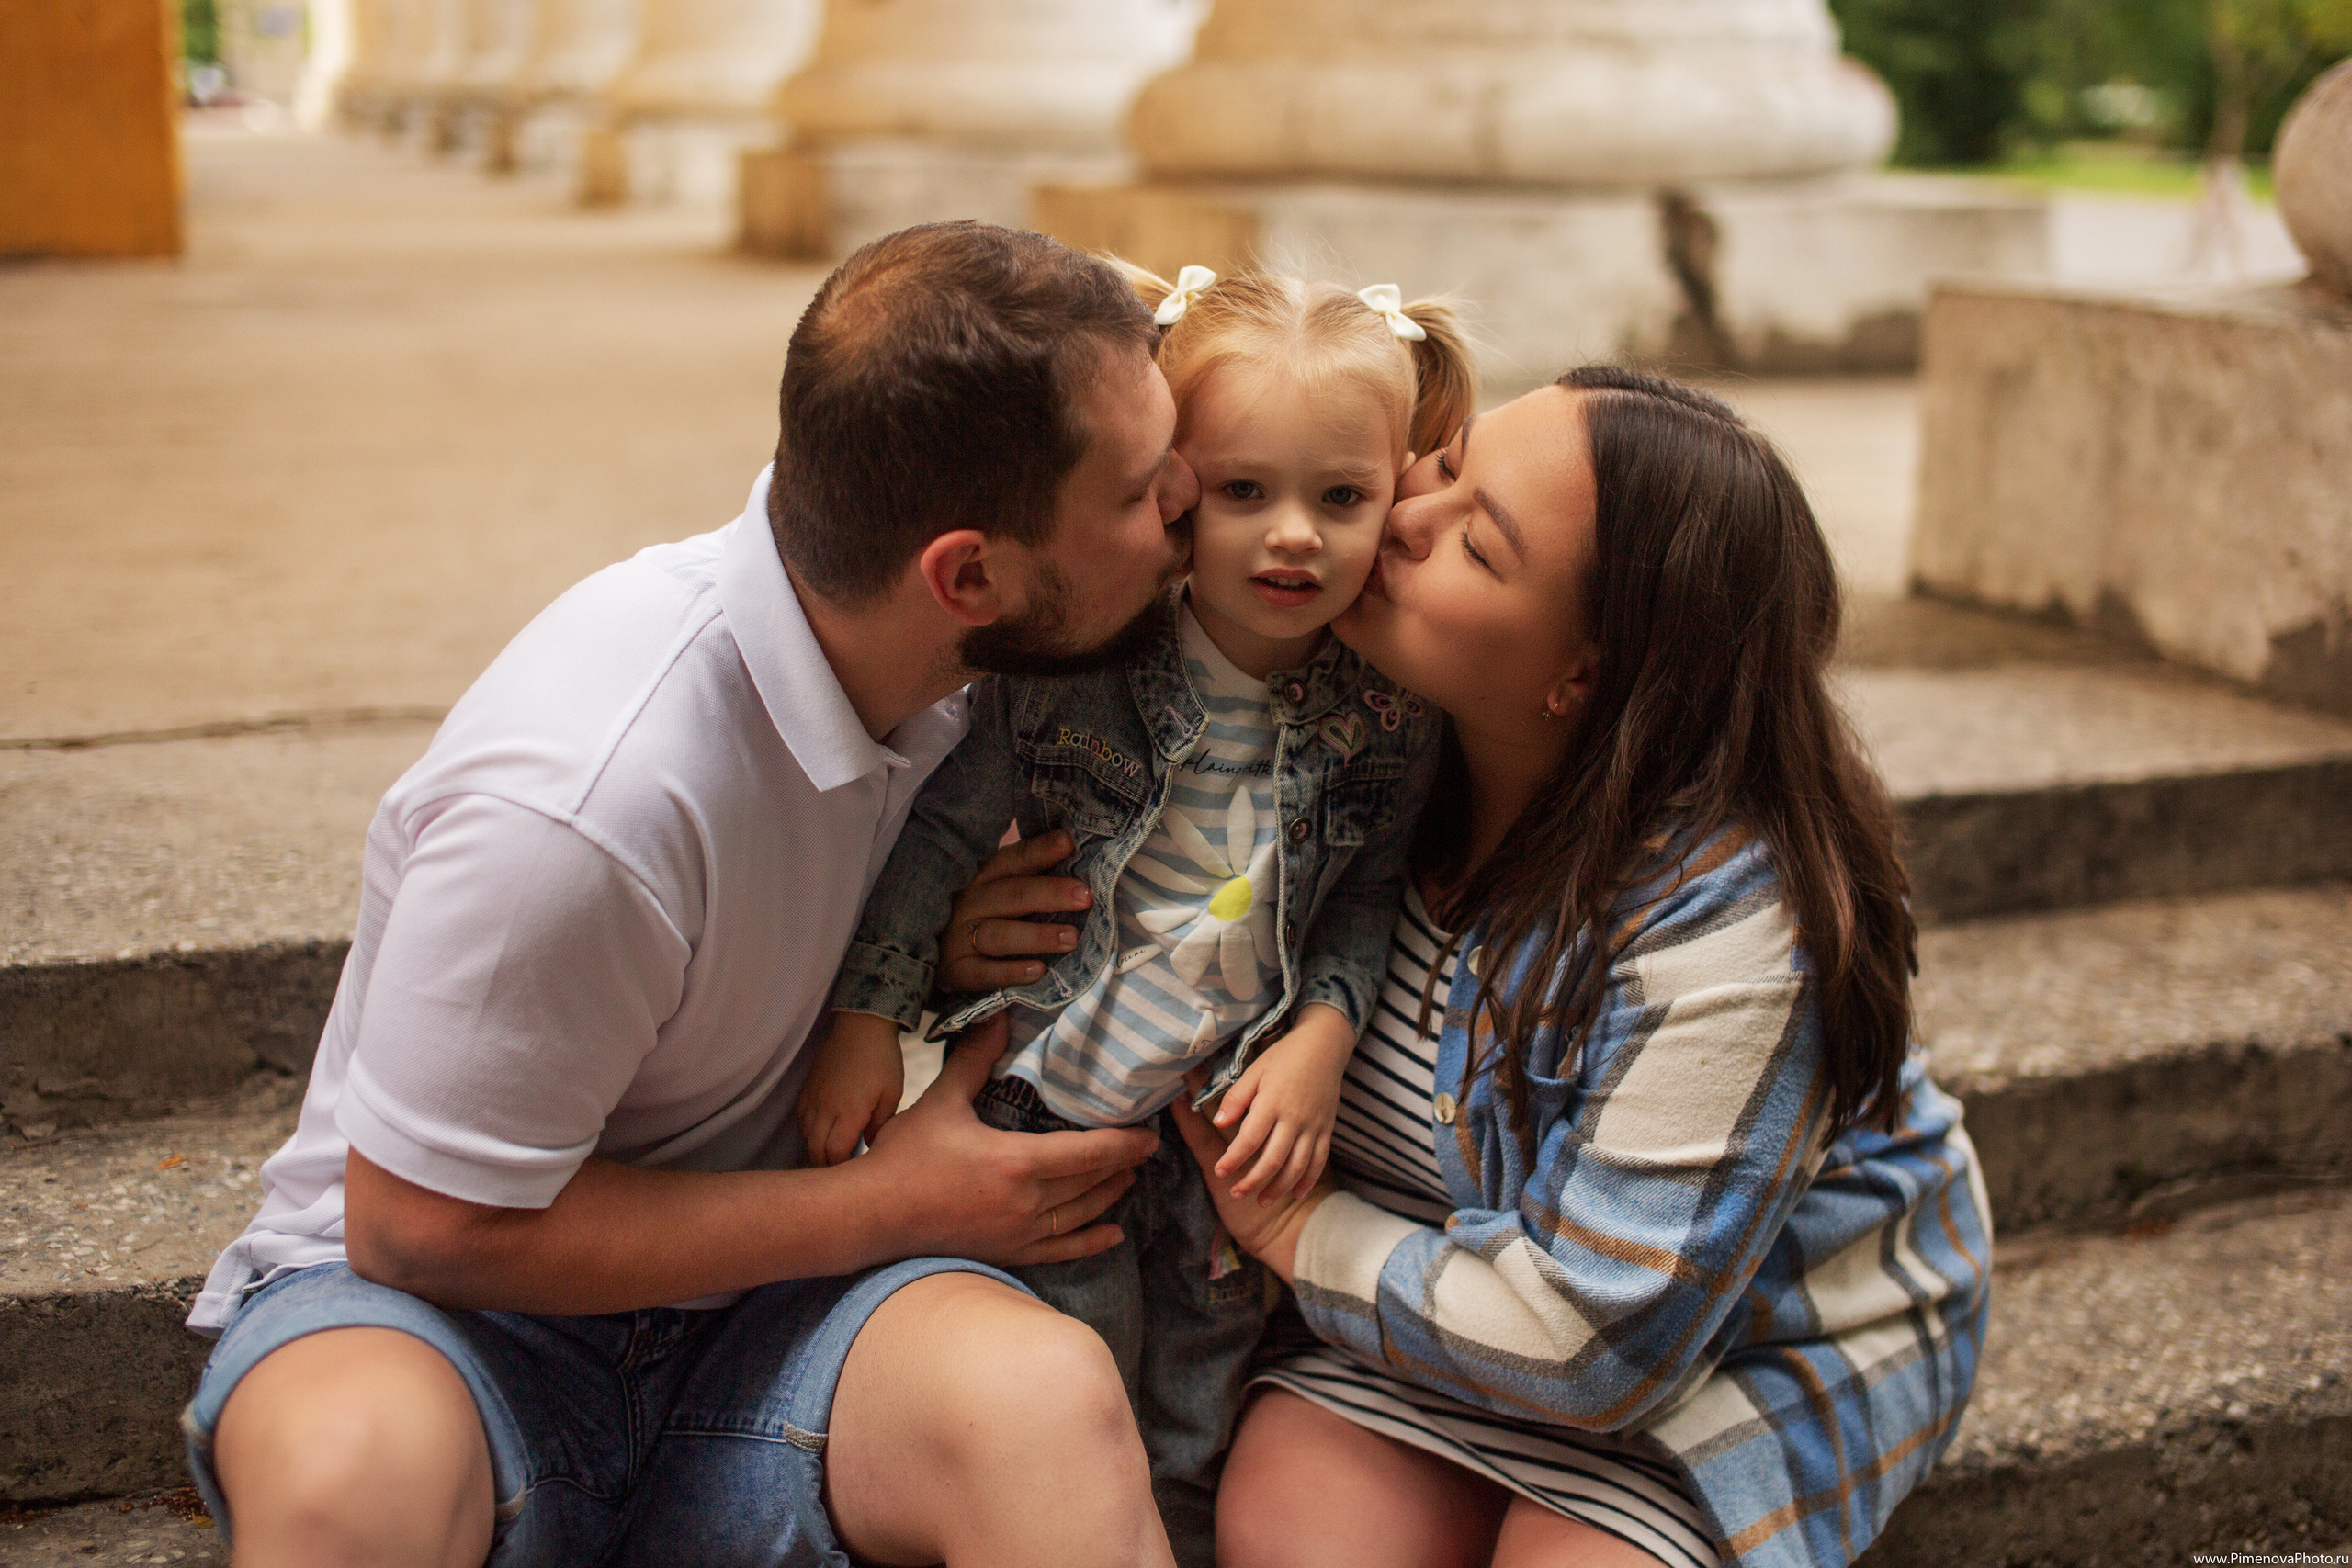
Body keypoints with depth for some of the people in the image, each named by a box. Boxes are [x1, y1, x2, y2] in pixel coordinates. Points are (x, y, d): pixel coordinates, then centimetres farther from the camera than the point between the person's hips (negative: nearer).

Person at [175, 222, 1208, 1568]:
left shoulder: (929, 652, -8)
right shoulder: (583, 802, -28)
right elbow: (421, 1223, -17)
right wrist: (890, 1204, -16)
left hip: (753, 1304, 3)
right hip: (445, 1304, -3)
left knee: (1049, 1397, -30)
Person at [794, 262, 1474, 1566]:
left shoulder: (1389, 714, -9)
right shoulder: (1071, 665, -17)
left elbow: (1371, 897, 3)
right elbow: (943, 827, -7)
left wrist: (1323, 1034, -12)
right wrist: (867, 1014, -8)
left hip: (1238, 1130, 3)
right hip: (1053, 1108, -2)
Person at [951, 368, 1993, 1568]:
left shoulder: (1732, 914, -32)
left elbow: (1596, 1347, -27)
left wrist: (1289, 1228, -18)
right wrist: (999, 938, -18)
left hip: (1761, 1328, -3)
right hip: (1454, 1265, 4)